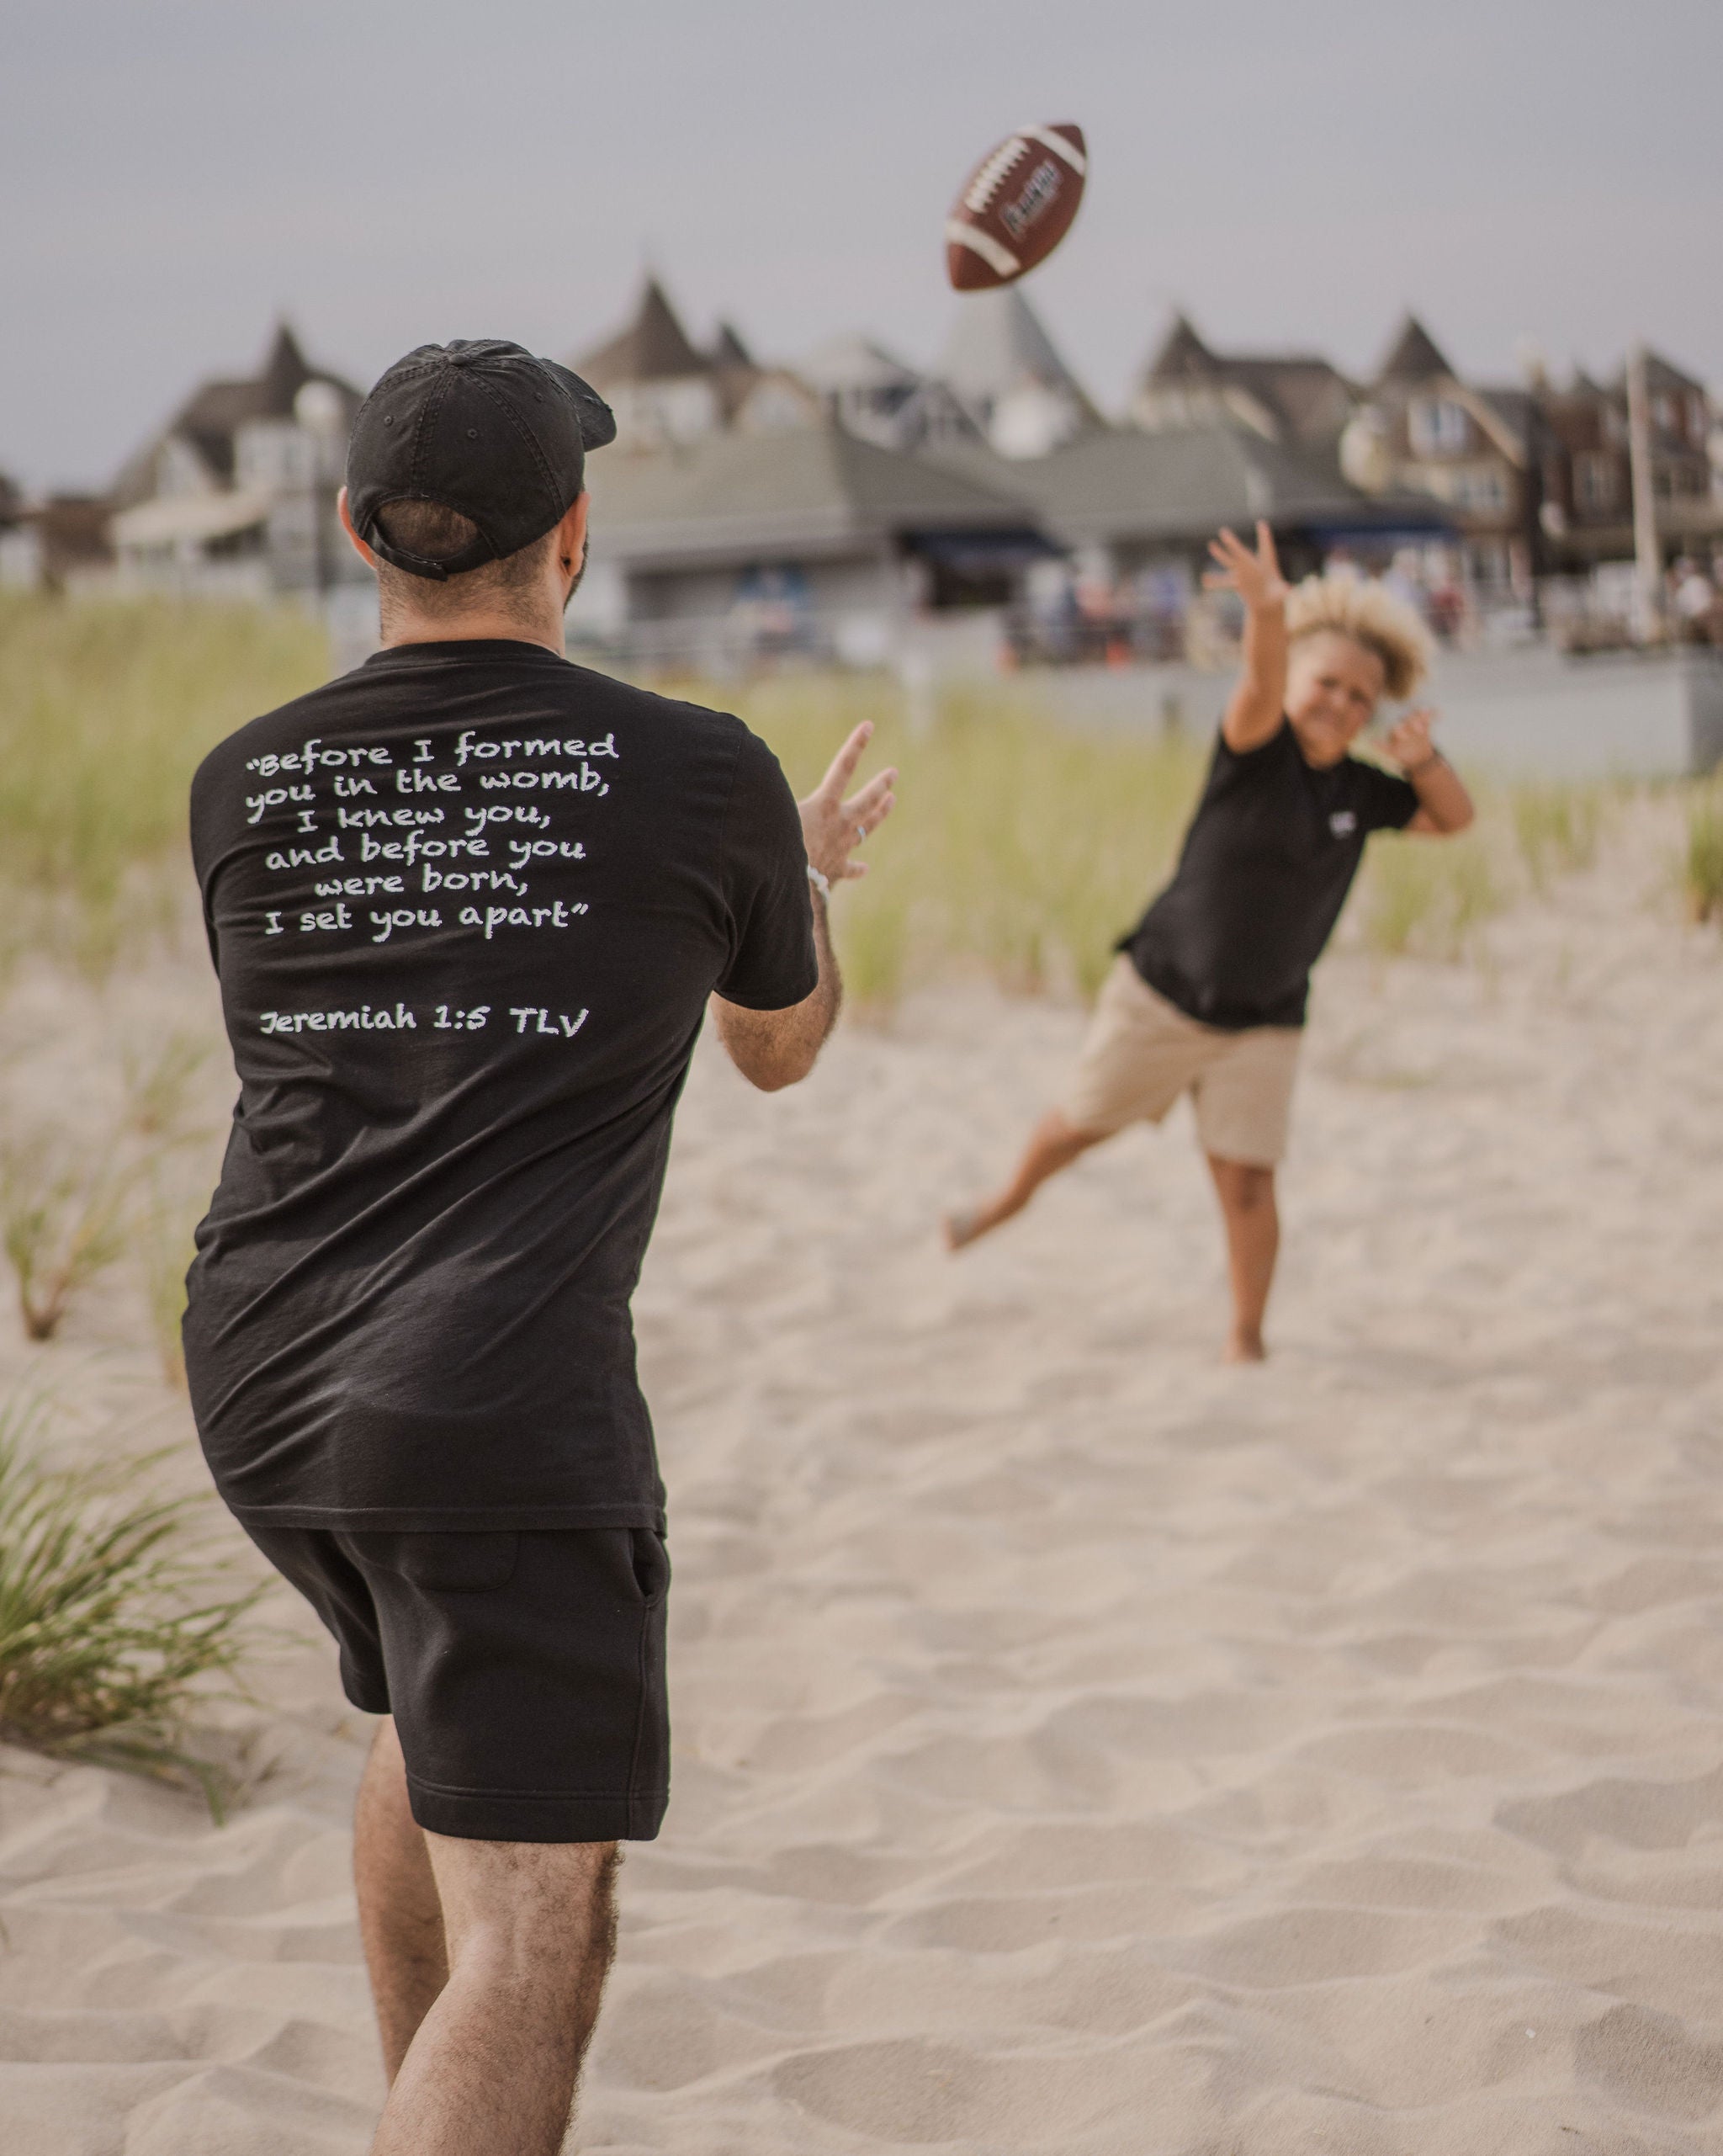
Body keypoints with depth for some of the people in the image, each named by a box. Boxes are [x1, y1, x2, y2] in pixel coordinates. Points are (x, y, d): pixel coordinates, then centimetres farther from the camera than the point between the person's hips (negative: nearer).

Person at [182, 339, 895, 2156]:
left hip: (260, 1387, 6)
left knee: (434, 1708, 33)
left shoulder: (244, 785, 5)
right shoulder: (702, 781, -5)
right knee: (532, 1943, -7)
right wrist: (807, 879, 37)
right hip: (498, 1418, -6)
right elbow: (779, 1048, 15)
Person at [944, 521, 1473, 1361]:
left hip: (1262, 1022, 2)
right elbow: (1261, 689, -36)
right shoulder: (1259, 750, -15)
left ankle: (1246, 1338, 9)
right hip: (1163, 991, -2)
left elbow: (1454, 819, 8)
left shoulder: (1359, 791, 0)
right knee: (1085, 1121, 17)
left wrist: (1424, 759, -15)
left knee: (1246, 1179, -6)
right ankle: (1014, 1195, 47)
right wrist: (1267, 609, -59)